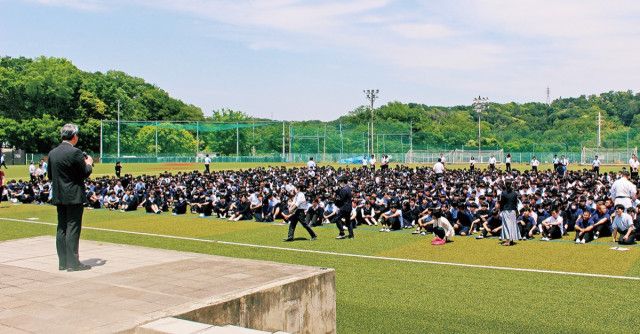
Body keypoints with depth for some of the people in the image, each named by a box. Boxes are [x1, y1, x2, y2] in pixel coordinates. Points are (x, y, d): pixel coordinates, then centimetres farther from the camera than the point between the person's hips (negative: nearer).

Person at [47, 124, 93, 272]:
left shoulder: (52, 153, 7)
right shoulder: (75, 152, -15)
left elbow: (50, 175, 13)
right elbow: (85, 173, -11)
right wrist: (89, 163, 8)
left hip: (58, 197, 7)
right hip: (74, 197, -7)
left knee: (62, 228, 11)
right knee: (73, 228, -3)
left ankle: (63, 262, 16)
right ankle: (72, 262, -2)